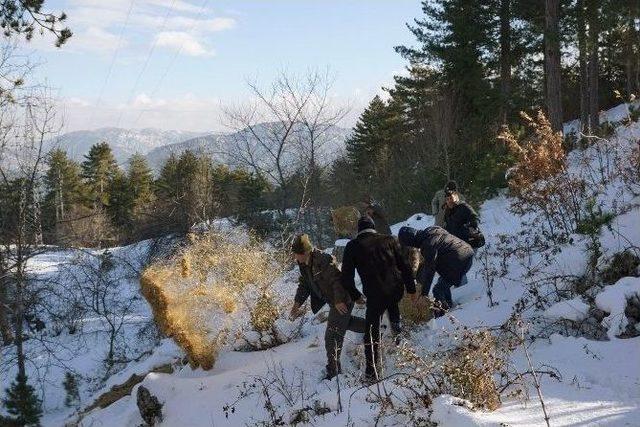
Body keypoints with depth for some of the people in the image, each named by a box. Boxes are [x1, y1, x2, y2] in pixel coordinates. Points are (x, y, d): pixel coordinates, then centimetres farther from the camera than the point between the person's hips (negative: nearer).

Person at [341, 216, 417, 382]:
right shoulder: (389, 240, 10)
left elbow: (346, 276, 4)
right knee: (392, 305, 39)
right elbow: (404, 266, 7)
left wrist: (355, 295, 18)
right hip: (397, 290, 3)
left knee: (372, 330, 8)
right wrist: (411, 289, 14)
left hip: (374, 295, -3)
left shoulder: (352, 246, 5)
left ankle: (373, 370, 0)